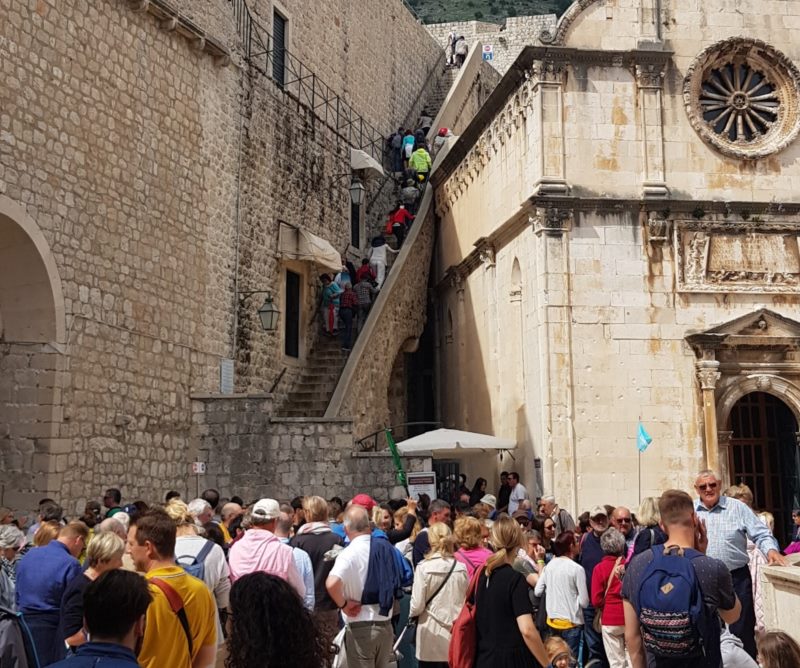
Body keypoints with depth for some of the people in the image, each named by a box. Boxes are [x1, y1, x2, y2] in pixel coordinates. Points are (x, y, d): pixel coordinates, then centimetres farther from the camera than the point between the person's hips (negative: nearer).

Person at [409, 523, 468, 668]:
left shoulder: (424, 567, -12)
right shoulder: (461, 568, -3)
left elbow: (417, 605, -11)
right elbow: (466, 601, 6)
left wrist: (411, 614, 11)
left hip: (431, 633, -3)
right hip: (455, 632, 3)